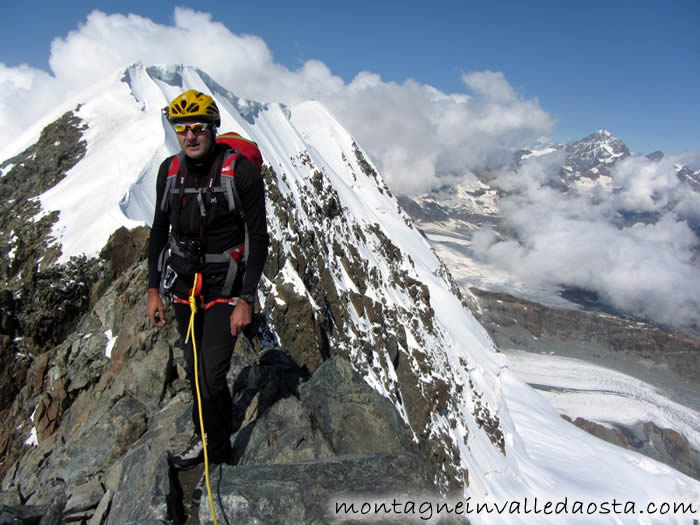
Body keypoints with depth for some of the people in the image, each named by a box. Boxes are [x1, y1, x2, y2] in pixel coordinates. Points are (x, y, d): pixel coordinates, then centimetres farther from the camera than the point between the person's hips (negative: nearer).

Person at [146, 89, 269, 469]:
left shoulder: (240, 171, -16)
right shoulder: (170, 170, 0)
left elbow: (258, 238, -13)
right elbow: (159, 230, 9)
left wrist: (246, 299, -16)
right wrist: (153, 290, 7)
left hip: (225, 288, -5)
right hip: (183, 286, 5)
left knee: (212, 376, -6)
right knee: (194, 370, 15)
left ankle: (217, 455, 18)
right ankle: (205, 436, 38)